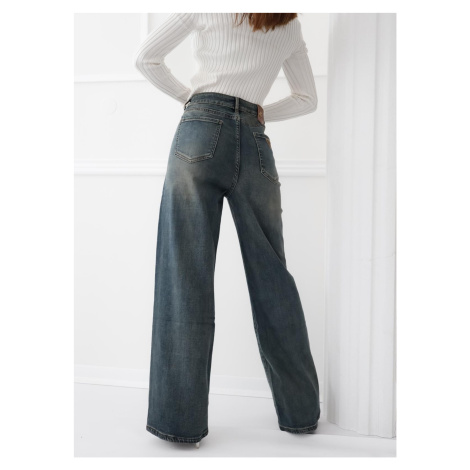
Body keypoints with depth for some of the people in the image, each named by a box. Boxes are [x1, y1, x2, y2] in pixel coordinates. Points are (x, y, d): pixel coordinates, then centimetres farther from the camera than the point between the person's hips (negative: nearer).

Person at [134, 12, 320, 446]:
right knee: (271, 275, 6)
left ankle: (180, 419, -2)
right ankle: (300, 411, 15)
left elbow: (146, 58, 13)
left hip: (202, 130, -2)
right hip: (256, 145, 3)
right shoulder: (291, 25, 23)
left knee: (186, 273, -4)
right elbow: (307, 100, 27)